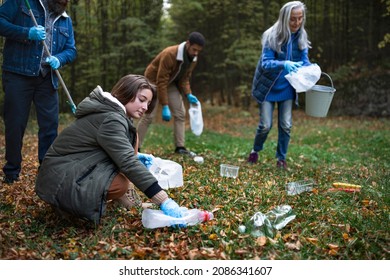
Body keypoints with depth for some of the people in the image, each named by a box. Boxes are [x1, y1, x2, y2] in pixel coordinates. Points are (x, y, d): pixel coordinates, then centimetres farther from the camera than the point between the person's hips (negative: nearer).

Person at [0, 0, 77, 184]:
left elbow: (71, 50, 13)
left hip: (47, 80, 4)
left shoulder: (66, 21, 15)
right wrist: (27, 32, -19)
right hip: (17, 76, -4)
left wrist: (59, 59, -10)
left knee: (50, 126, 2)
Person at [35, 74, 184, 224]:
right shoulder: (110, 119, -23)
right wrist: (164, 201, -34)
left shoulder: (112, 111, 8)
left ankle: (122, 194, 2)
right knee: (122, 183, -34)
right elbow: (128, 163, -32)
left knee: (132, 136, 4)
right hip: (61, 180, -10)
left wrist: (134, 155, 6)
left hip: (77, 168, 10)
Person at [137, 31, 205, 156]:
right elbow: (161, 82, -33)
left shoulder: (193, 59, -10)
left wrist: (188, 94, -18)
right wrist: (165, 106, -34)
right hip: (154, 81, -7)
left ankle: (180, 147, 3)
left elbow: (184, 78, 0)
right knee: (149, 115, -12)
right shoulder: (169, 54, -34)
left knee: (180, 113, -1)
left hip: (171, 83, 7)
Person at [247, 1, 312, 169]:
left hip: (287, 88, 4)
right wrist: (284, 64, -43)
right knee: (265, 125, -2)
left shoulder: (301, 37, -4)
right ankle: (255, 151, 27)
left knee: (286, 125, 2)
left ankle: (281, 158, 19)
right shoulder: (272, 36, -19)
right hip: (268, 87, -4)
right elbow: (265, 63, -24)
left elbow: (304, 61, 0)